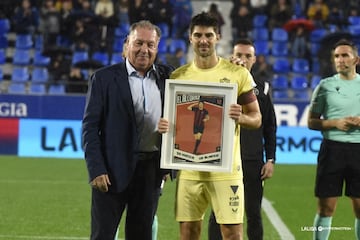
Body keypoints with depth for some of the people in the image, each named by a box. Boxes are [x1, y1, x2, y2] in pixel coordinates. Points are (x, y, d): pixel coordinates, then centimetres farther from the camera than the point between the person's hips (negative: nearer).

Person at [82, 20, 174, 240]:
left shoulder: (167, 77, 8)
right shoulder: (104, 78, -1)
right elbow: (90, 126, -5)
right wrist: (96, 170, -11)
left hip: (151, 170, 3)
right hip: (113, 171, -3)